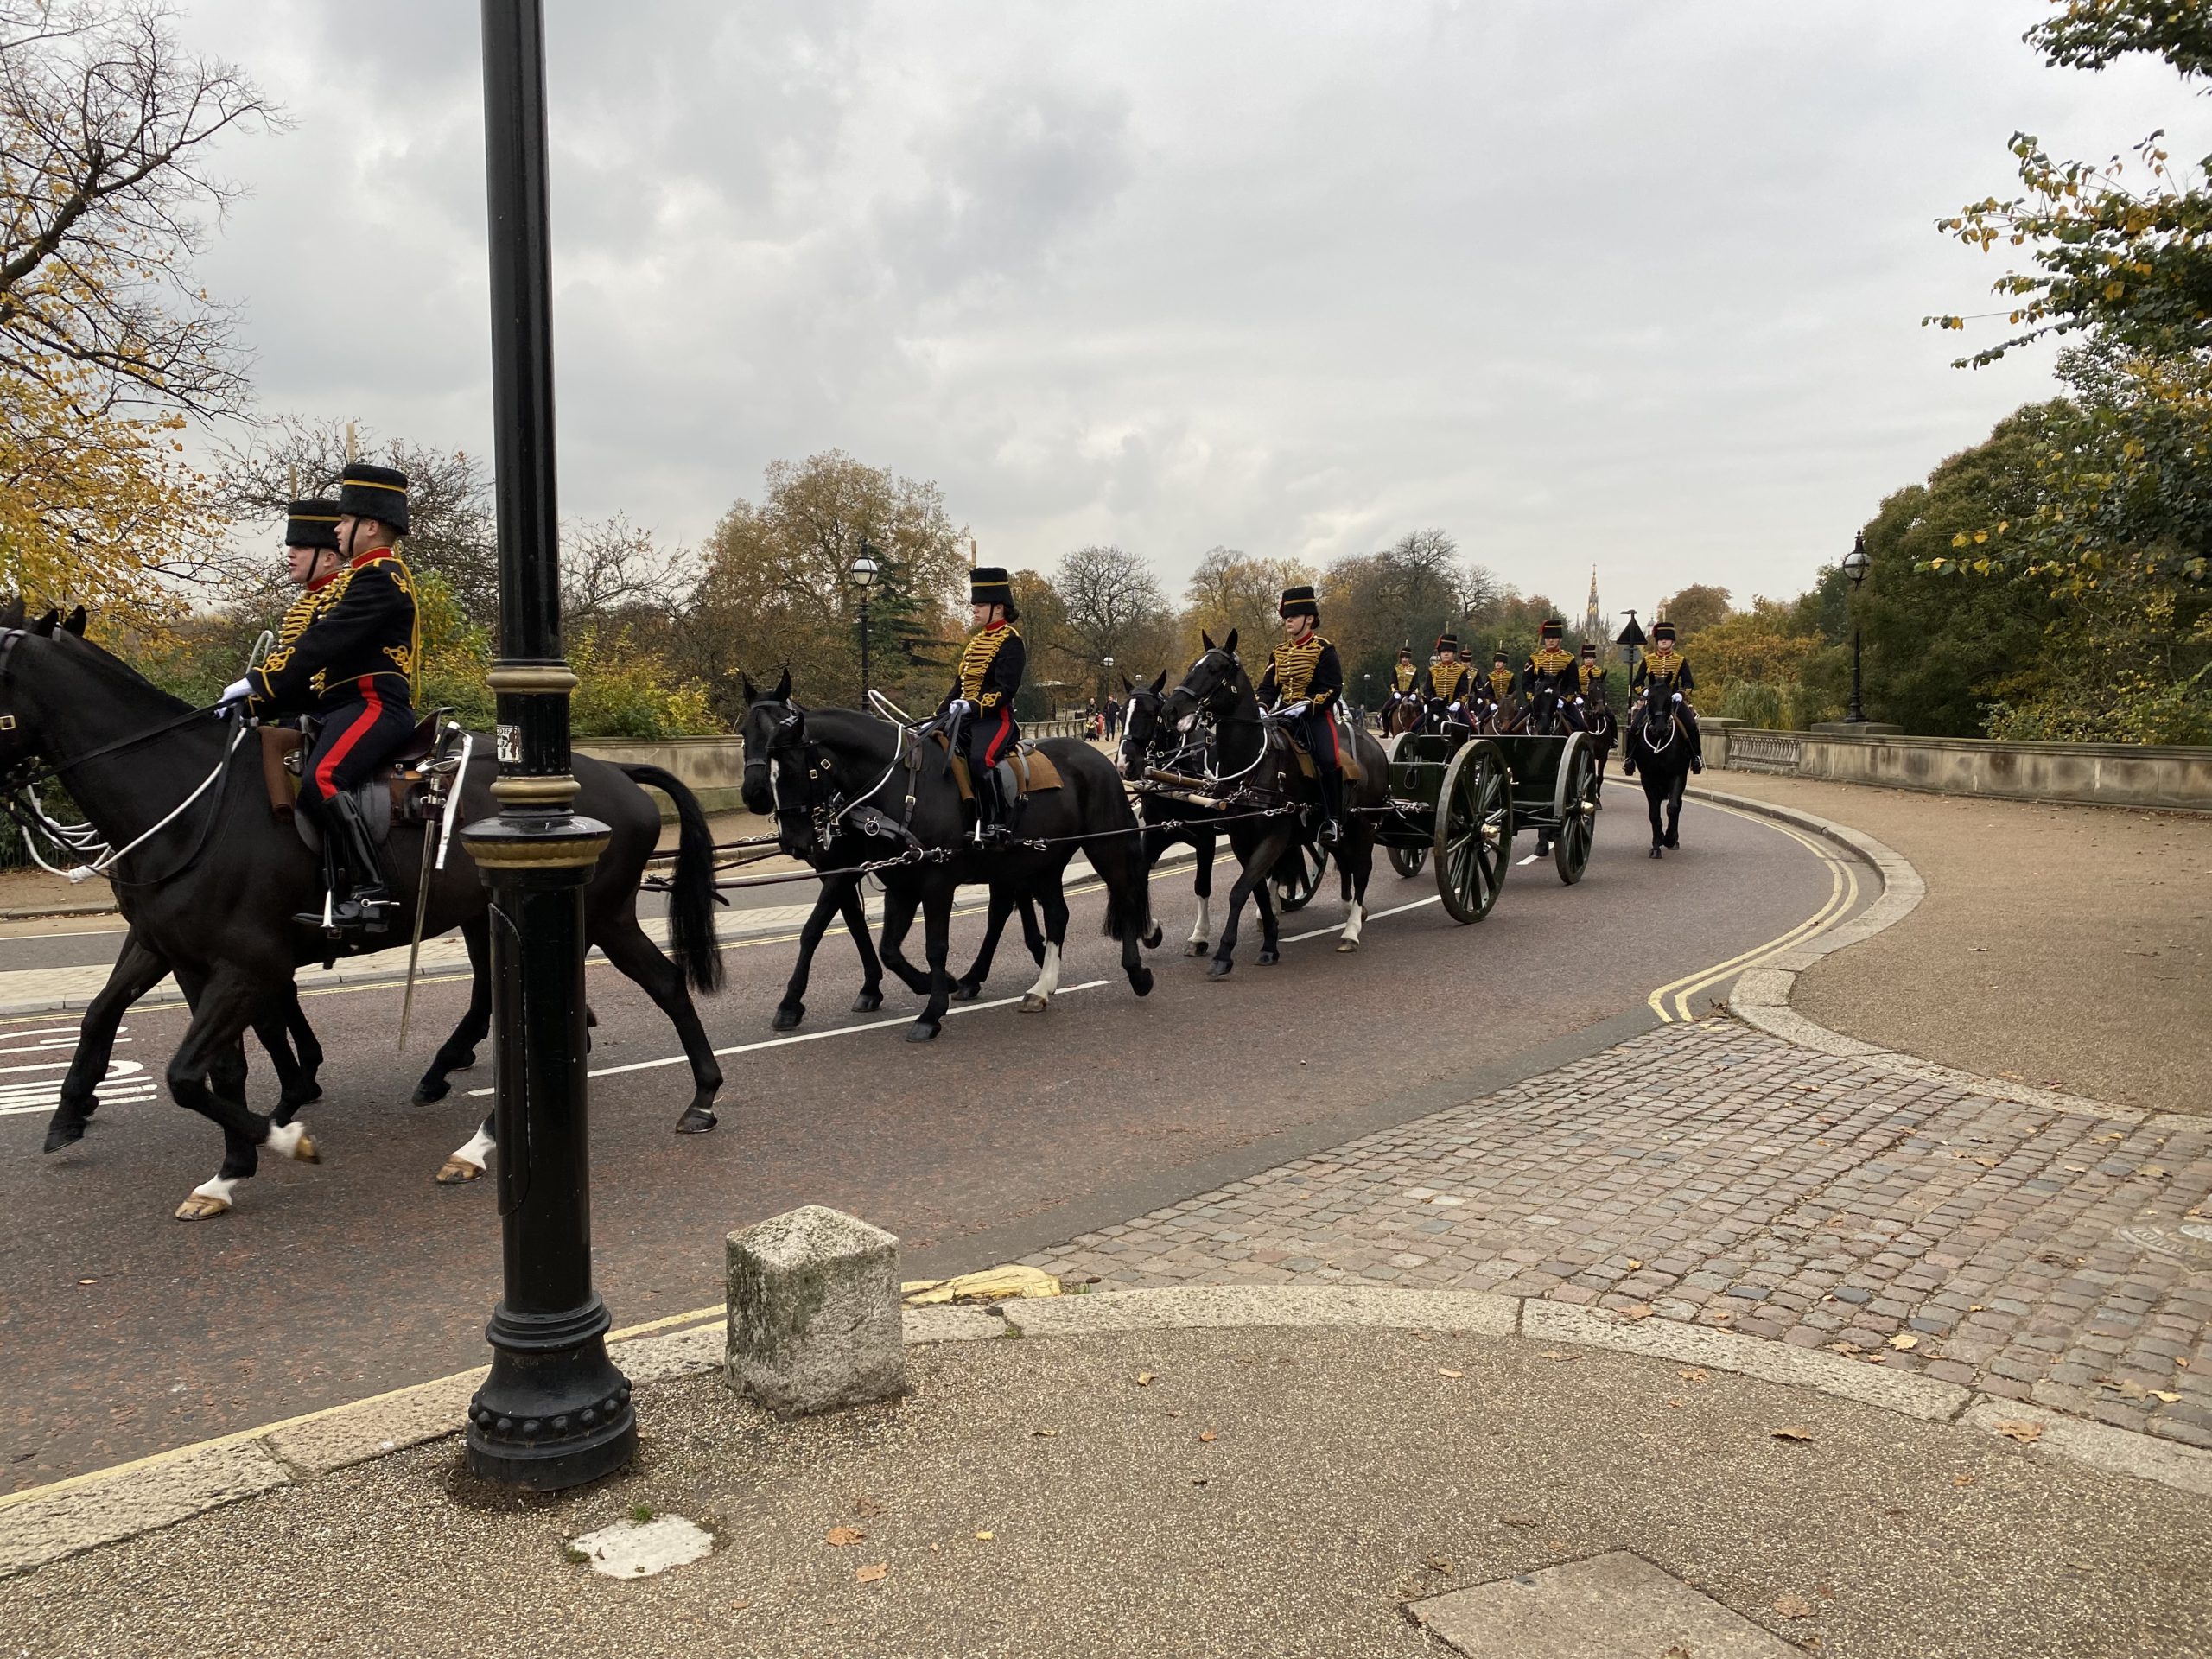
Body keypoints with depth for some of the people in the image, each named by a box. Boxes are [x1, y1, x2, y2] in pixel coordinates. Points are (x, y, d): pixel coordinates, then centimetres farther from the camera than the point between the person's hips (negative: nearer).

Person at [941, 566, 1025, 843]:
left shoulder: (1009, 641, -6)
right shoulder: (976, 641, 20)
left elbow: (1005, 689, -16)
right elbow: (960, 683, 22)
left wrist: (974, 706, -27)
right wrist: (942, 713, 11)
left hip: (995, 717, -9)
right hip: (965, 716, 9)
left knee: (981, 759, -32)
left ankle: (997, 824, -23)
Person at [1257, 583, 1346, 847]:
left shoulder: (1323, 650, -3)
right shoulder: (1278, 653, 15)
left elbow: (1333, 688, -10)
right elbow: (1268, 687, 13)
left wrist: (1307, 706, -24)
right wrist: (1261, 707, -9)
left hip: (1316, 714, -6)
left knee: (1328, 759, -27)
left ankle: (1333, 820, -18)